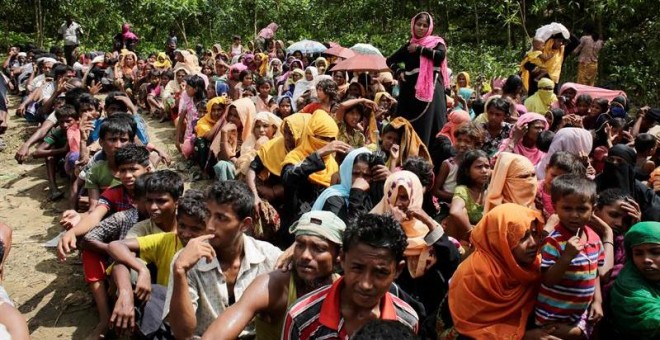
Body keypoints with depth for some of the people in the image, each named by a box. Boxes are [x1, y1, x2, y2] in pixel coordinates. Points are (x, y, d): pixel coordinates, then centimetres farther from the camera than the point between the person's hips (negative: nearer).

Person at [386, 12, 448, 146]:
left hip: (431, 89, -3)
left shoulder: (436, 42, 8)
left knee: (429, 125, -9)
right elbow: (390, 61, 23)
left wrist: (419, 49, -6)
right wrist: (399, 72, 5)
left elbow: (441, 55, -13)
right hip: (411, 89, 3)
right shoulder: (409, 46, 16)